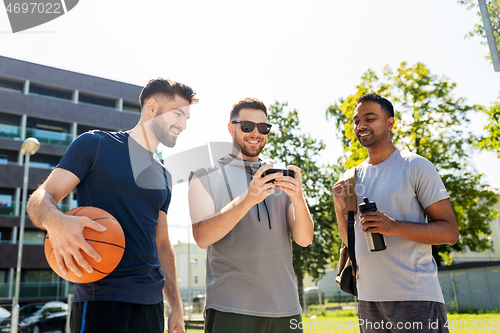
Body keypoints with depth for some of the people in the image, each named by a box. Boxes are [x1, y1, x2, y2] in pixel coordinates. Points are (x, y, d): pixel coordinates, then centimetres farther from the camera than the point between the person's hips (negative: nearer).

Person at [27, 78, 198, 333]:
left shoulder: (163, 177, 17)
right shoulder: (96, 144, 0)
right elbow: (40, 199, -5)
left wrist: (176, 307, 15)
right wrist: (55, 221, -29)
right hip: (102, 300, -6)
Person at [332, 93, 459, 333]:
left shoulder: (416, 167, -4)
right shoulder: (354, 176, 10)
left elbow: (450, 232, -8)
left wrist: (395, 227, -23)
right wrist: (340, 207, -5)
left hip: (415, 297, -5)